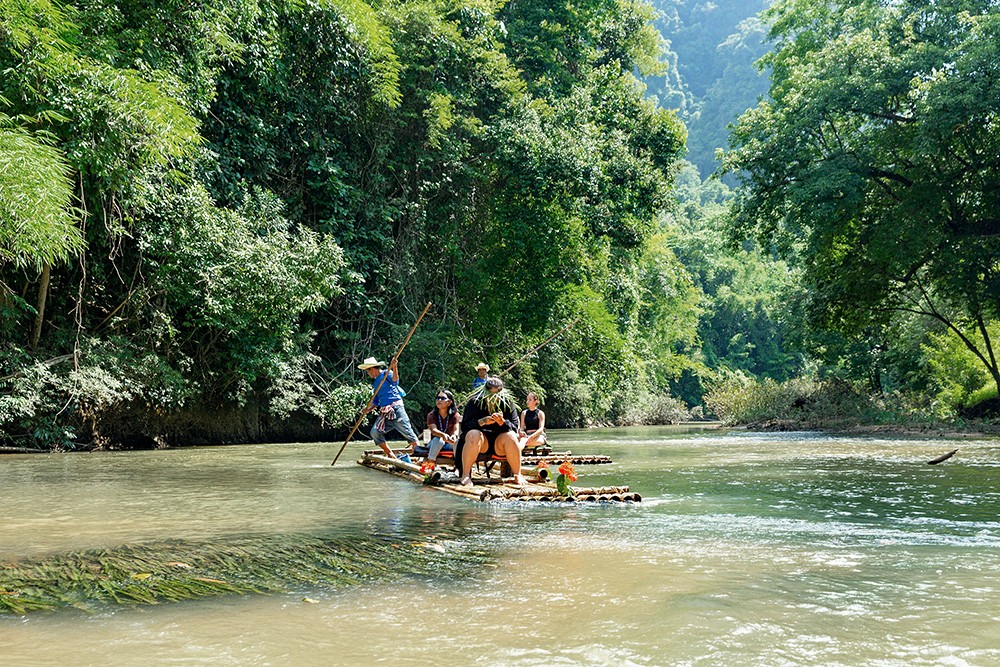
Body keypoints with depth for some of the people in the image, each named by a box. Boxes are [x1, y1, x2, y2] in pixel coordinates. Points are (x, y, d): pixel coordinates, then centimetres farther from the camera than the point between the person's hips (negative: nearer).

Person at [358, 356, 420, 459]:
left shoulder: (387, 373, 0)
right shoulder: (374, 383, 21)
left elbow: (395, 379, -23)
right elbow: (375, 402, 24)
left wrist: (394, 368, -41)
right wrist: (368, 409, 5)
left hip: (396, 409, -8)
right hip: (384, 412, 8)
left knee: (407, 432, -10)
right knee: (375, 432, -6)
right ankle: (391, 456, 1)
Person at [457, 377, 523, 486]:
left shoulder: (507, 403, -1)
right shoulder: (475, 402, -4)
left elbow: (515, 427, -6)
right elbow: (464, 426, -11)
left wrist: (503, 422, -27)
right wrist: (483, 422, -26)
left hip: (499, 441, 1)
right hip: (482, 440, -1)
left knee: (510, 436, -30)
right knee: (474, 435, -34)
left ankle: (517, 474, -16)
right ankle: (465, 475, -30)